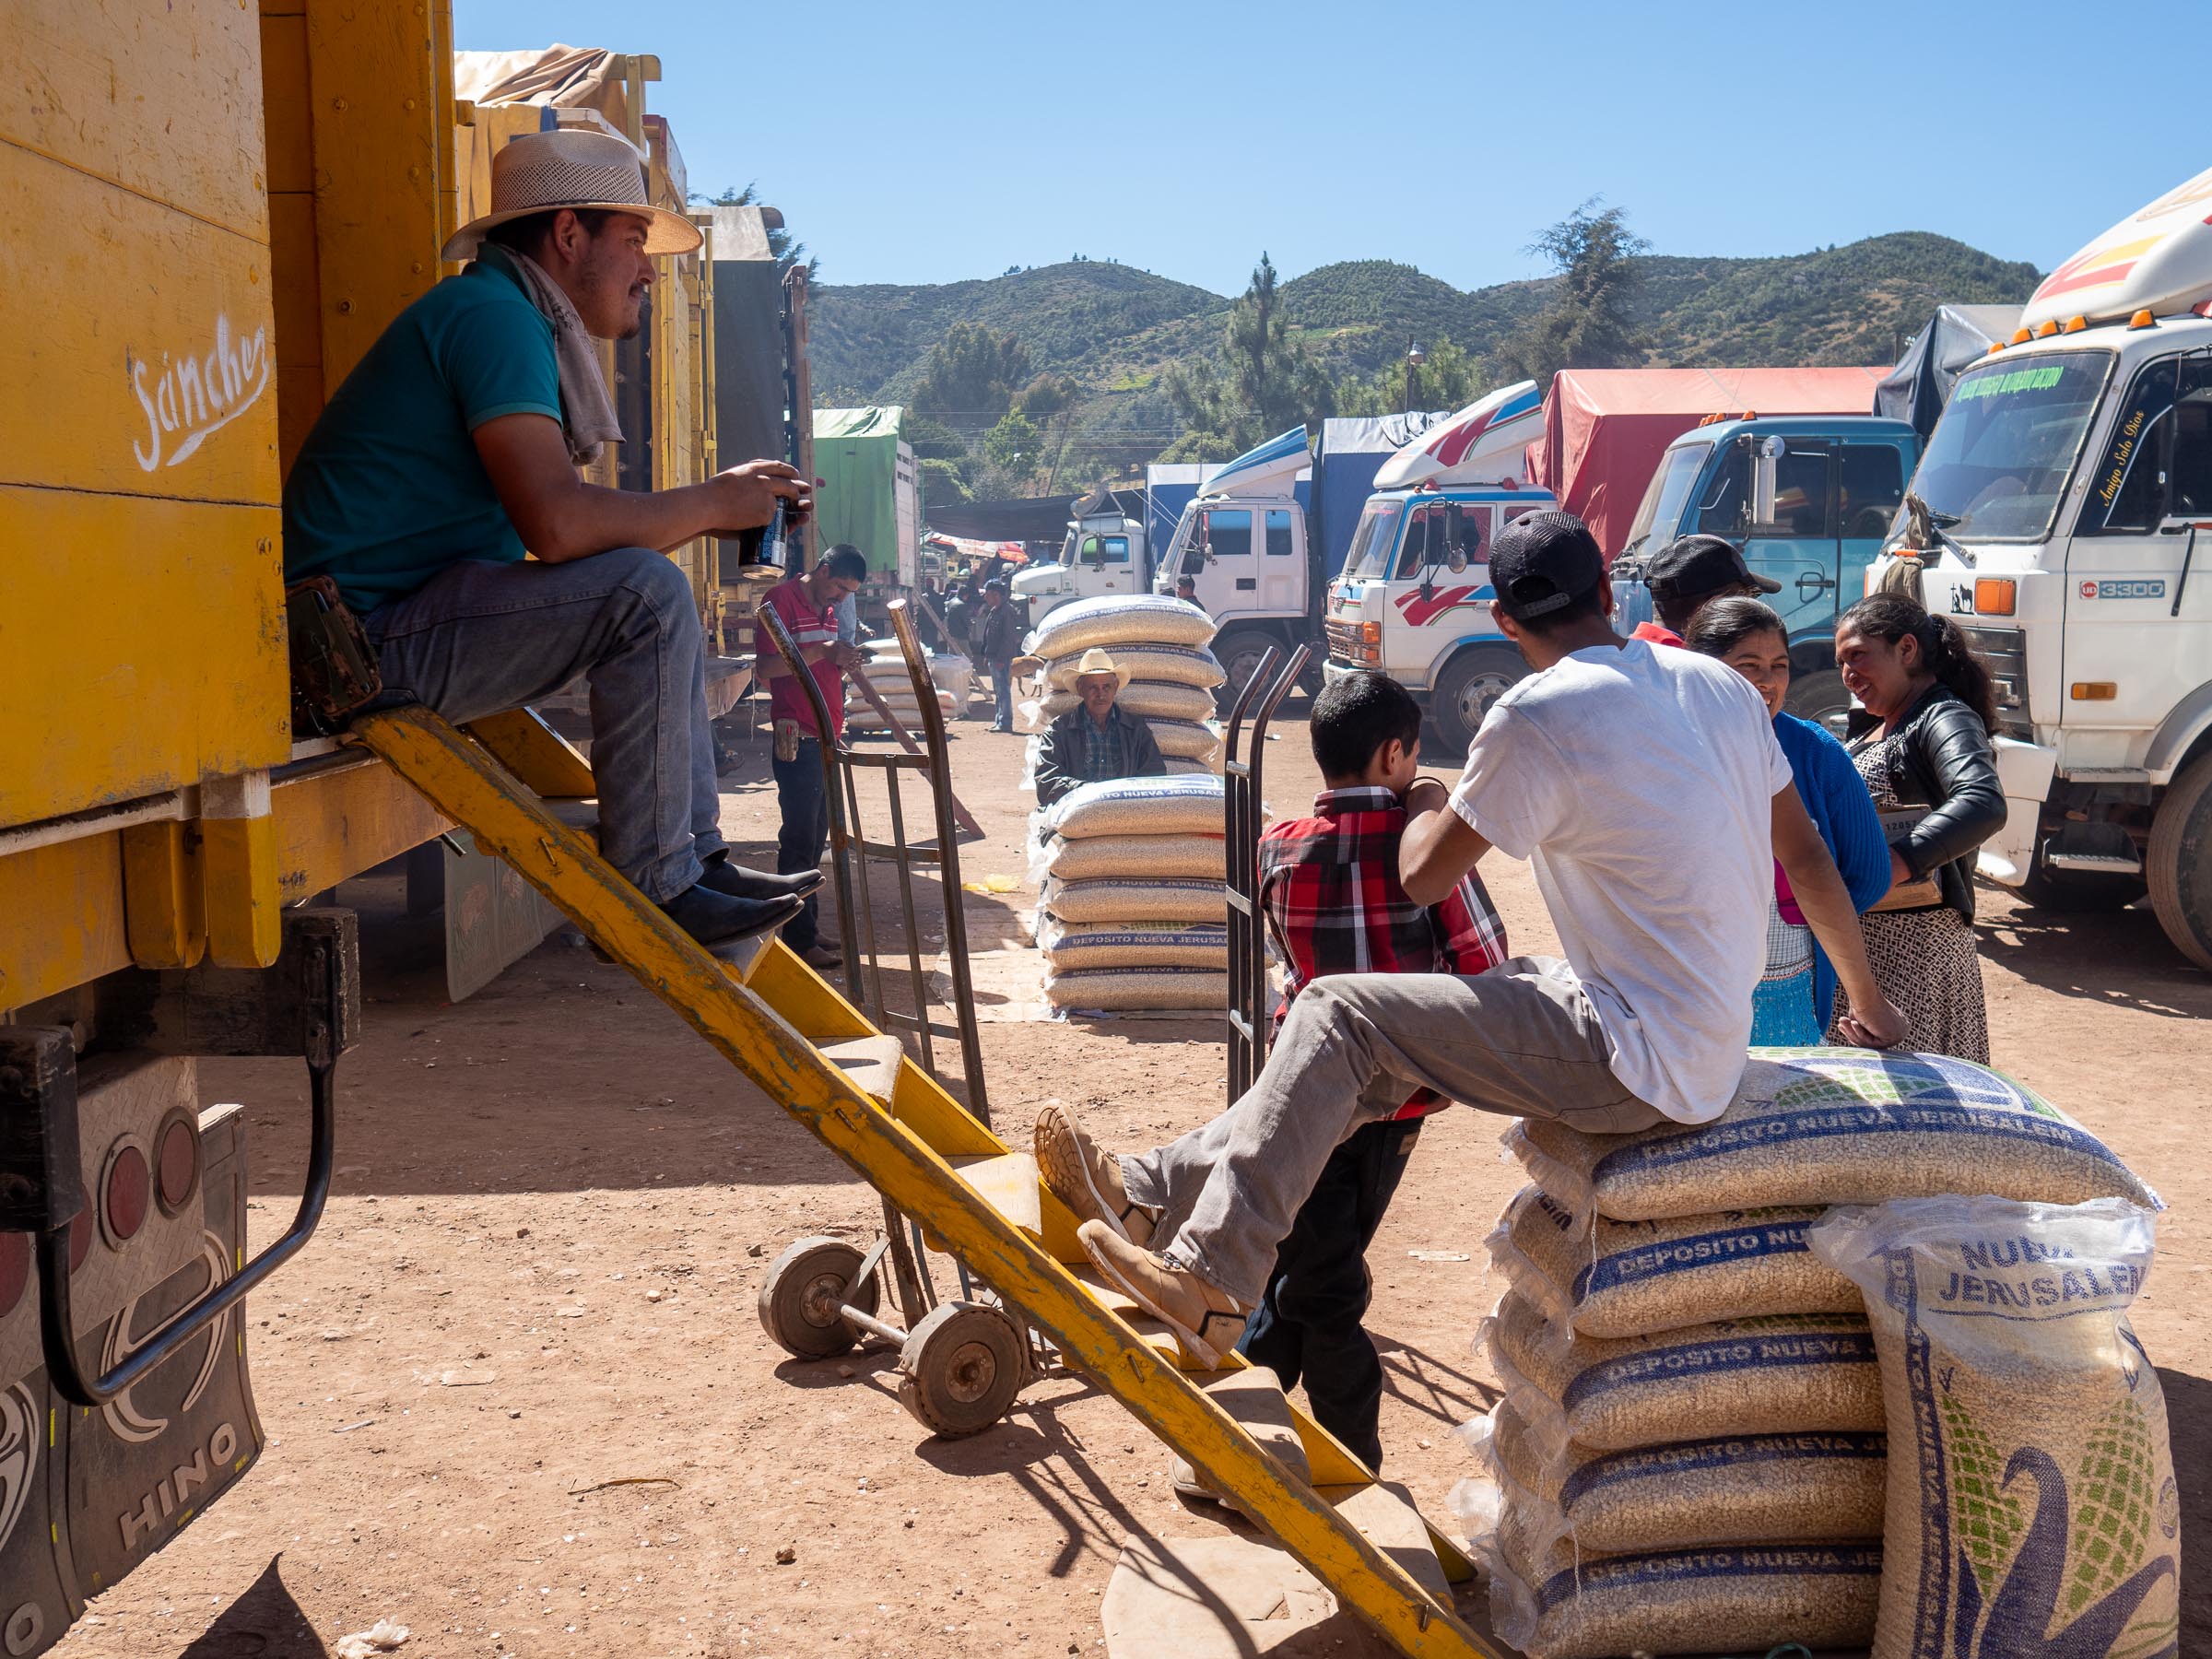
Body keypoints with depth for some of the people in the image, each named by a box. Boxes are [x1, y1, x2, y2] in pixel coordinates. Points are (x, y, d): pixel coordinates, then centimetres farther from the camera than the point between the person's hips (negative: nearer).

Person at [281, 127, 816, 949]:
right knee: (645, 595, -22)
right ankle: (651, 890, -15)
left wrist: (705, 511, 4)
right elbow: (557, 522, -27)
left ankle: (698, 854, 9)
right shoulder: (493, 314, -14)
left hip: (408, 616, 11)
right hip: (367, 632, -11)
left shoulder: (517, 319, 19)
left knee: (653, 595, 13)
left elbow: (550, 529, 14)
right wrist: (710, 505, -13)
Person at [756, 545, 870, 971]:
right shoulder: (782, 600, -9)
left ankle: (809, 932, 18)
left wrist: (841, 664, 5)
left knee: (815, 838, 12)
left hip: (824, 738, 9)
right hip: (796, 740, -9)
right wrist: (819, 652, -24)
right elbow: (766, 670, -16)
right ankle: (800, 940, -2)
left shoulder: (827, 608, 18)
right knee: (800, 839, -6)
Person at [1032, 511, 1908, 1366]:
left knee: (1337, 1013, -6)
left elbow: (1424, 878, -5)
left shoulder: (1538, 718, -15)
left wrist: (1425, 802, 17)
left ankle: (1210, 1287, -6)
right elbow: (1809, 859, 15)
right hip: (1711, 1055, 9)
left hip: (1636, 1064, -9)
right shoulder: (1720, 684, 8)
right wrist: (1868, 1001, 28)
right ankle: (1154, 1193, 14)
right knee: (1370, 1054, 12)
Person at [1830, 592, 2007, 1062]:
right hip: (1858, 938, 9)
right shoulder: (1873, 729, 20)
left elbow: (1984, 804, -28)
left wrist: (1892, 866, -36)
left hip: (1913, 943, -9)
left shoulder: (1946, 717, -10)